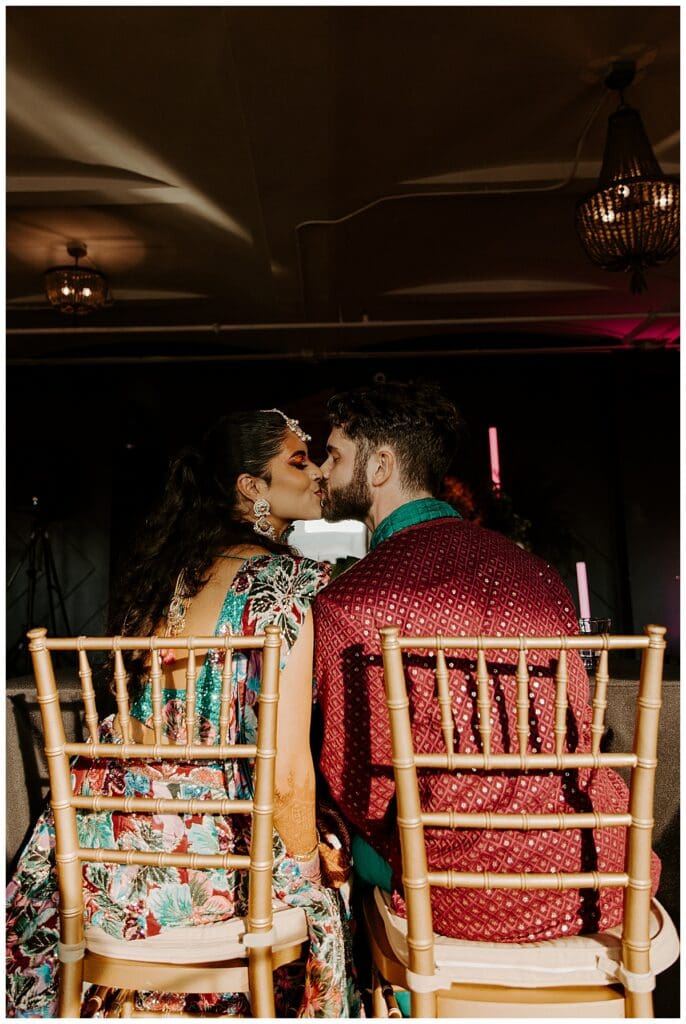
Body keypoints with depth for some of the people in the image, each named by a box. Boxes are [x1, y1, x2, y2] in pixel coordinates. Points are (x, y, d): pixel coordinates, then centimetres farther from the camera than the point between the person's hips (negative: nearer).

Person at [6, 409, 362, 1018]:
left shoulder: (161, 570, 4)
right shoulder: (283, 581, -18)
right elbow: (287, 773, -20)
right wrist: (307, 872, -2)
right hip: (202, 855, -6)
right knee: (316, 896, 23)